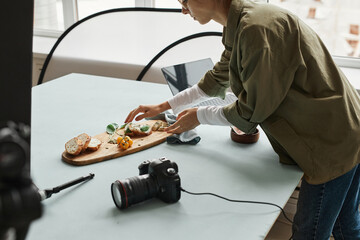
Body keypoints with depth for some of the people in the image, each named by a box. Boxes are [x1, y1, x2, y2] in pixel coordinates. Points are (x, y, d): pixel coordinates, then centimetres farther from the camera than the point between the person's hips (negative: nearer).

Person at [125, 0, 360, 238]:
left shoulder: (257, 28, -25)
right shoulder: (238, 29, 8)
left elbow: (253, 108, -20)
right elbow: (218, 78, 23)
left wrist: (200, 116, -4)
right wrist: (164, 106, 25)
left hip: (332, 142, -10)